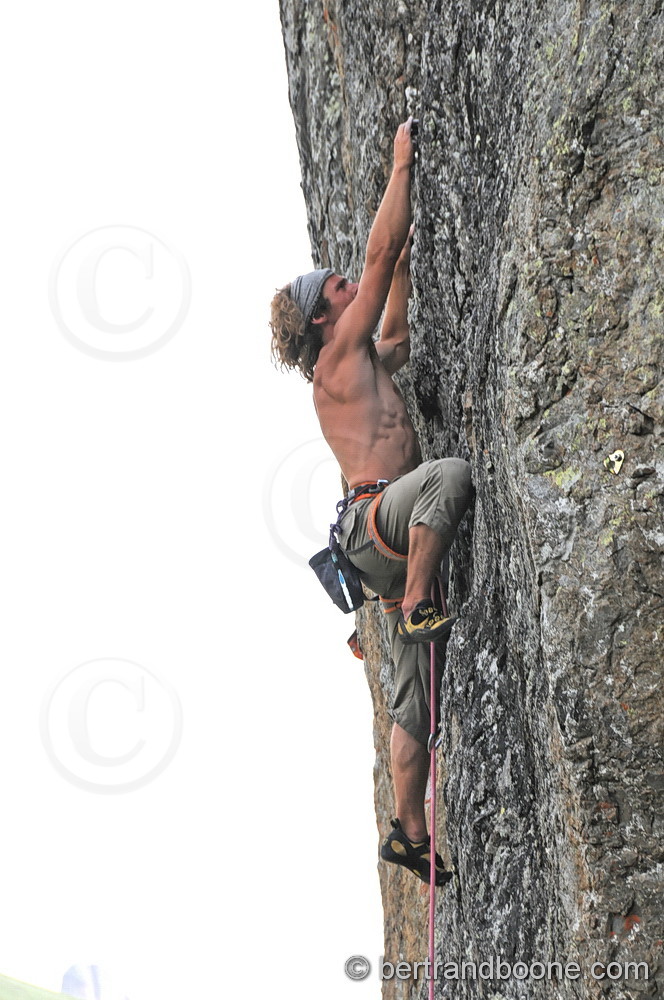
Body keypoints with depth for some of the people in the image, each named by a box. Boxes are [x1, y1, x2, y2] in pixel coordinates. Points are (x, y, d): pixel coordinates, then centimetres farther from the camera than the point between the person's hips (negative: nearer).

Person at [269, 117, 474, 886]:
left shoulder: (367, 365, 23)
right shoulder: (338, 357, 1)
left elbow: (397, 336, 45)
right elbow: (378, 254, 0)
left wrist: (406, 261, 40)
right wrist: (403, 162, 6)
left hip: (396, 541, 8)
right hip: (374, 519, -8)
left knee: (415, 702, 5)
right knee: (453, 475, -37)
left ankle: (408, 834, 6)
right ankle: (417, 607, -28)